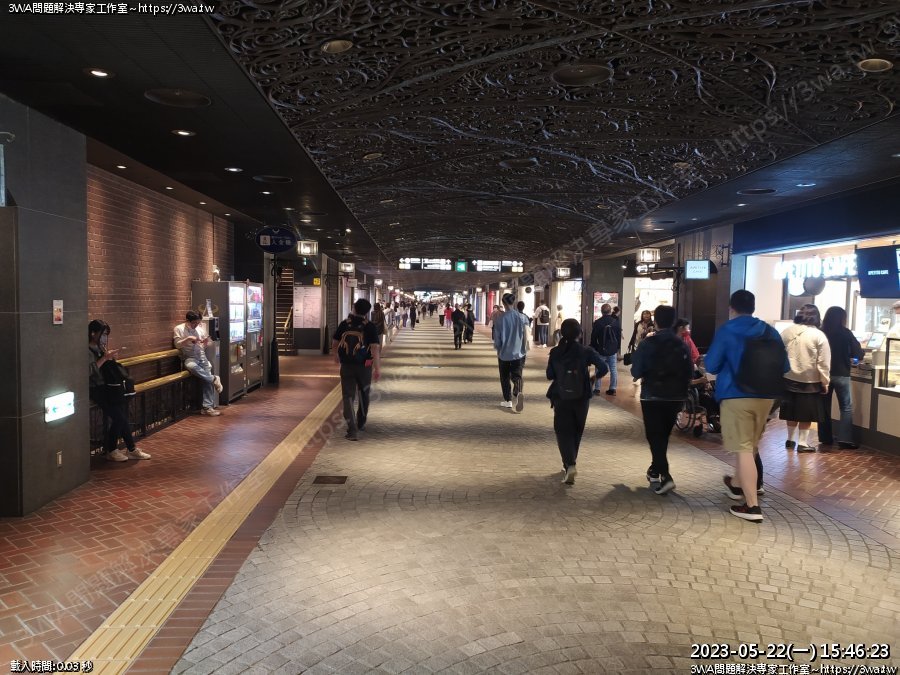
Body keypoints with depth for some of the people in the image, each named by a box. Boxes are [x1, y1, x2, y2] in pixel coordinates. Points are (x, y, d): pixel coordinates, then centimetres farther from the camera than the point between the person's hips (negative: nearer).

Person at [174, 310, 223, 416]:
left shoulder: (200, 328, 13)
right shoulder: (179, 329, 3)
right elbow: (177, 345, -5)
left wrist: (206, 342, -4)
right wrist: (188, 338, -18)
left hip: (202, 357, 3)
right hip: (189, 358, -3)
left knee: (207, 381, -14)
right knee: (191, 366, -41)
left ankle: (207, 407, -11)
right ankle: (214, 379, -26)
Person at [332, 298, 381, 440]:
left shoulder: (345, 324, -2)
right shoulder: (370, 327, -9)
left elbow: (334, 343, 8)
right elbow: (375, 348, -17)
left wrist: (336, 355, 29)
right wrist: (377, 368, -16)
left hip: (346, 365, 1)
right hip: (364, 365, 0)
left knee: (348, 397, 3)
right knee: (363, 395, 21)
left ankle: (352, 429, -9)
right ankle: (361, 423, 36)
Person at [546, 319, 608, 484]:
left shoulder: (555, 352, -6)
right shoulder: (586, 351, -9)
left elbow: (550, 375, -1)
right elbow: (603, 368, -16)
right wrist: (593, 377, 3)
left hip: (561, 399, -1)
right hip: (581, 399, 1)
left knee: (563, 432, 3)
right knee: (576, 431, 19)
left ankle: (570, 465, -18)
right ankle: (570, 462, 34)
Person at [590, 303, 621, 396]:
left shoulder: (597, 323, -11)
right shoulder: (616, 322, -1)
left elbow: (593, 338, -5)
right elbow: (619, 337, 7)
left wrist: (594, 348, 7)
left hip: (601, 350, -2)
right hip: (613, 350, 2)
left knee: (598, 370, 6)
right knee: (613, 370, 8)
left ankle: (597, 389, 6)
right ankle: (612, 389, 9)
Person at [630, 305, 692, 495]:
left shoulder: (647, 344, -11)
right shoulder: (682, 345, -1)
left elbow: (636, 372, -9)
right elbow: (689, 372, 1)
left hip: (652, 397, -4)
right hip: (675, 397, 4)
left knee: (655, 436, -1)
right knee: (663, 435, 19)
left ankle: (665, 476, -16)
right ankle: (655, 470, 33)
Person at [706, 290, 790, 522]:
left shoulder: (726, 331, -6)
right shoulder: (770, 331, 6)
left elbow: (711, 366, -5)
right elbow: (784, 367, 8)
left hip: (736, 396, -5)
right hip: (765, 396, 6)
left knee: (743, 449, -4)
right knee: (752, 445, 22)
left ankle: (752, 506, -7)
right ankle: (737, 484, 43)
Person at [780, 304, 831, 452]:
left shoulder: (786, 332, 0)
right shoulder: (819, 335, -10)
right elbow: (823, 363, -10)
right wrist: (825, 382, -2)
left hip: (789, 378, 4)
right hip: (810, 381, -4)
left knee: (792, 411, 15)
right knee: (805, 414, 6)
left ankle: (790, 440, 25)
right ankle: (802, 443, 10)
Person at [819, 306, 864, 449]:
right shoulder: (845, 332, -8)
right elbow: (858, 352, -7)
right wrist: (862, 353, 16)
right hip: (840, 374, -3)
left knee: (824, 406, 10)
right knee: (846, 408, 3)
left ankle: (825, 437, 15)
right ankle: (845, 439, -3)